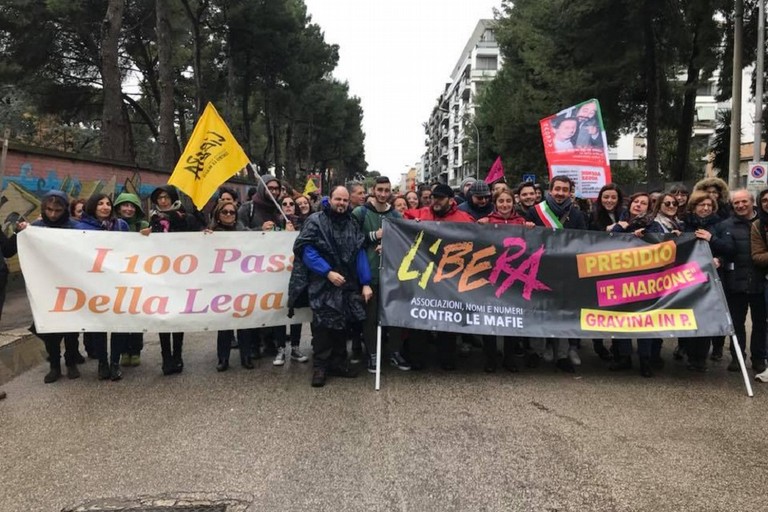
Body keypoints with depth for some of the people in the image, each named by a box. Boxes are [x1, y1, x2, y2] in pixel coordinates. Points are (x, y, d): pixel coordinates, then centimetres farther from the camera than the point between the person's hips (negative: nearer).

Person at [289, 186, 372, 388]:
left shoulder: (352, 224, 10)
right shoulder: (315, 221, -4)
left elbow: (359, 253, 6)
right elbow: (307, 251, -11)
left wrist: (365, 283, -2)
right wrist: (328, 272, -18)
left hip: (348, 284, 5)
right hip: (322, 284, -5)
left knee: (342, 325, 11)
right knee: (324, 325, -6)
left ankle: (338, 363, 23)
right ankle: (320, 366, 7)